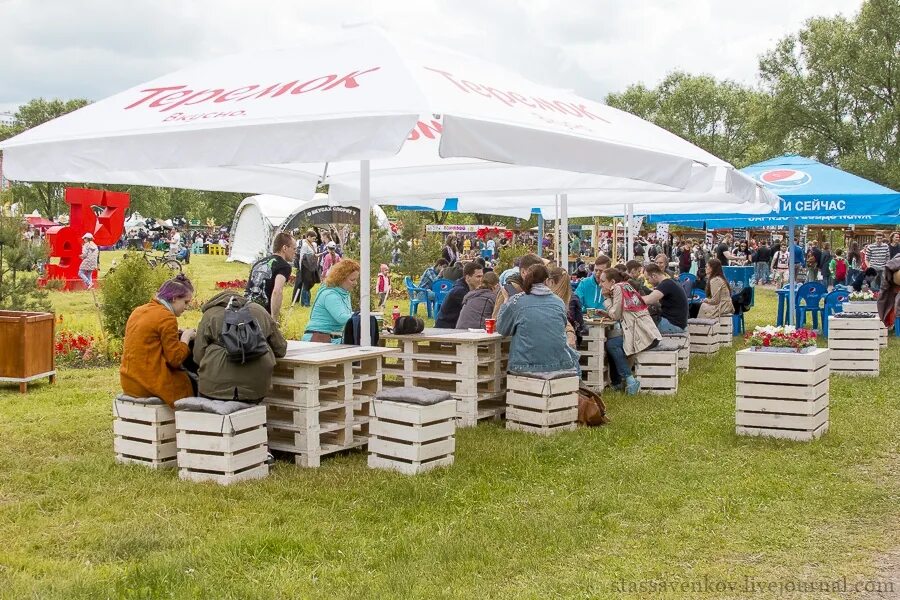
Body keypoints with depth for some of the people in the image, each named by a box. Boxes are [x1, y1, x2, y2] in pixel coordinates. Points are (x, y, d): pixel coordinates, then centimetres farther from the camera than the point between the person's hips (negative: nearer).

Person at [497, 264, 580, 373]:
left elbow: (501, 329, 9)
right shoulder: (559, 302, 6)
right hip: (559, 364, 1)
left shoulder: (516, 301, -1)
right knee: (573, 356, 32)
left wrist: (506, 303, 24)